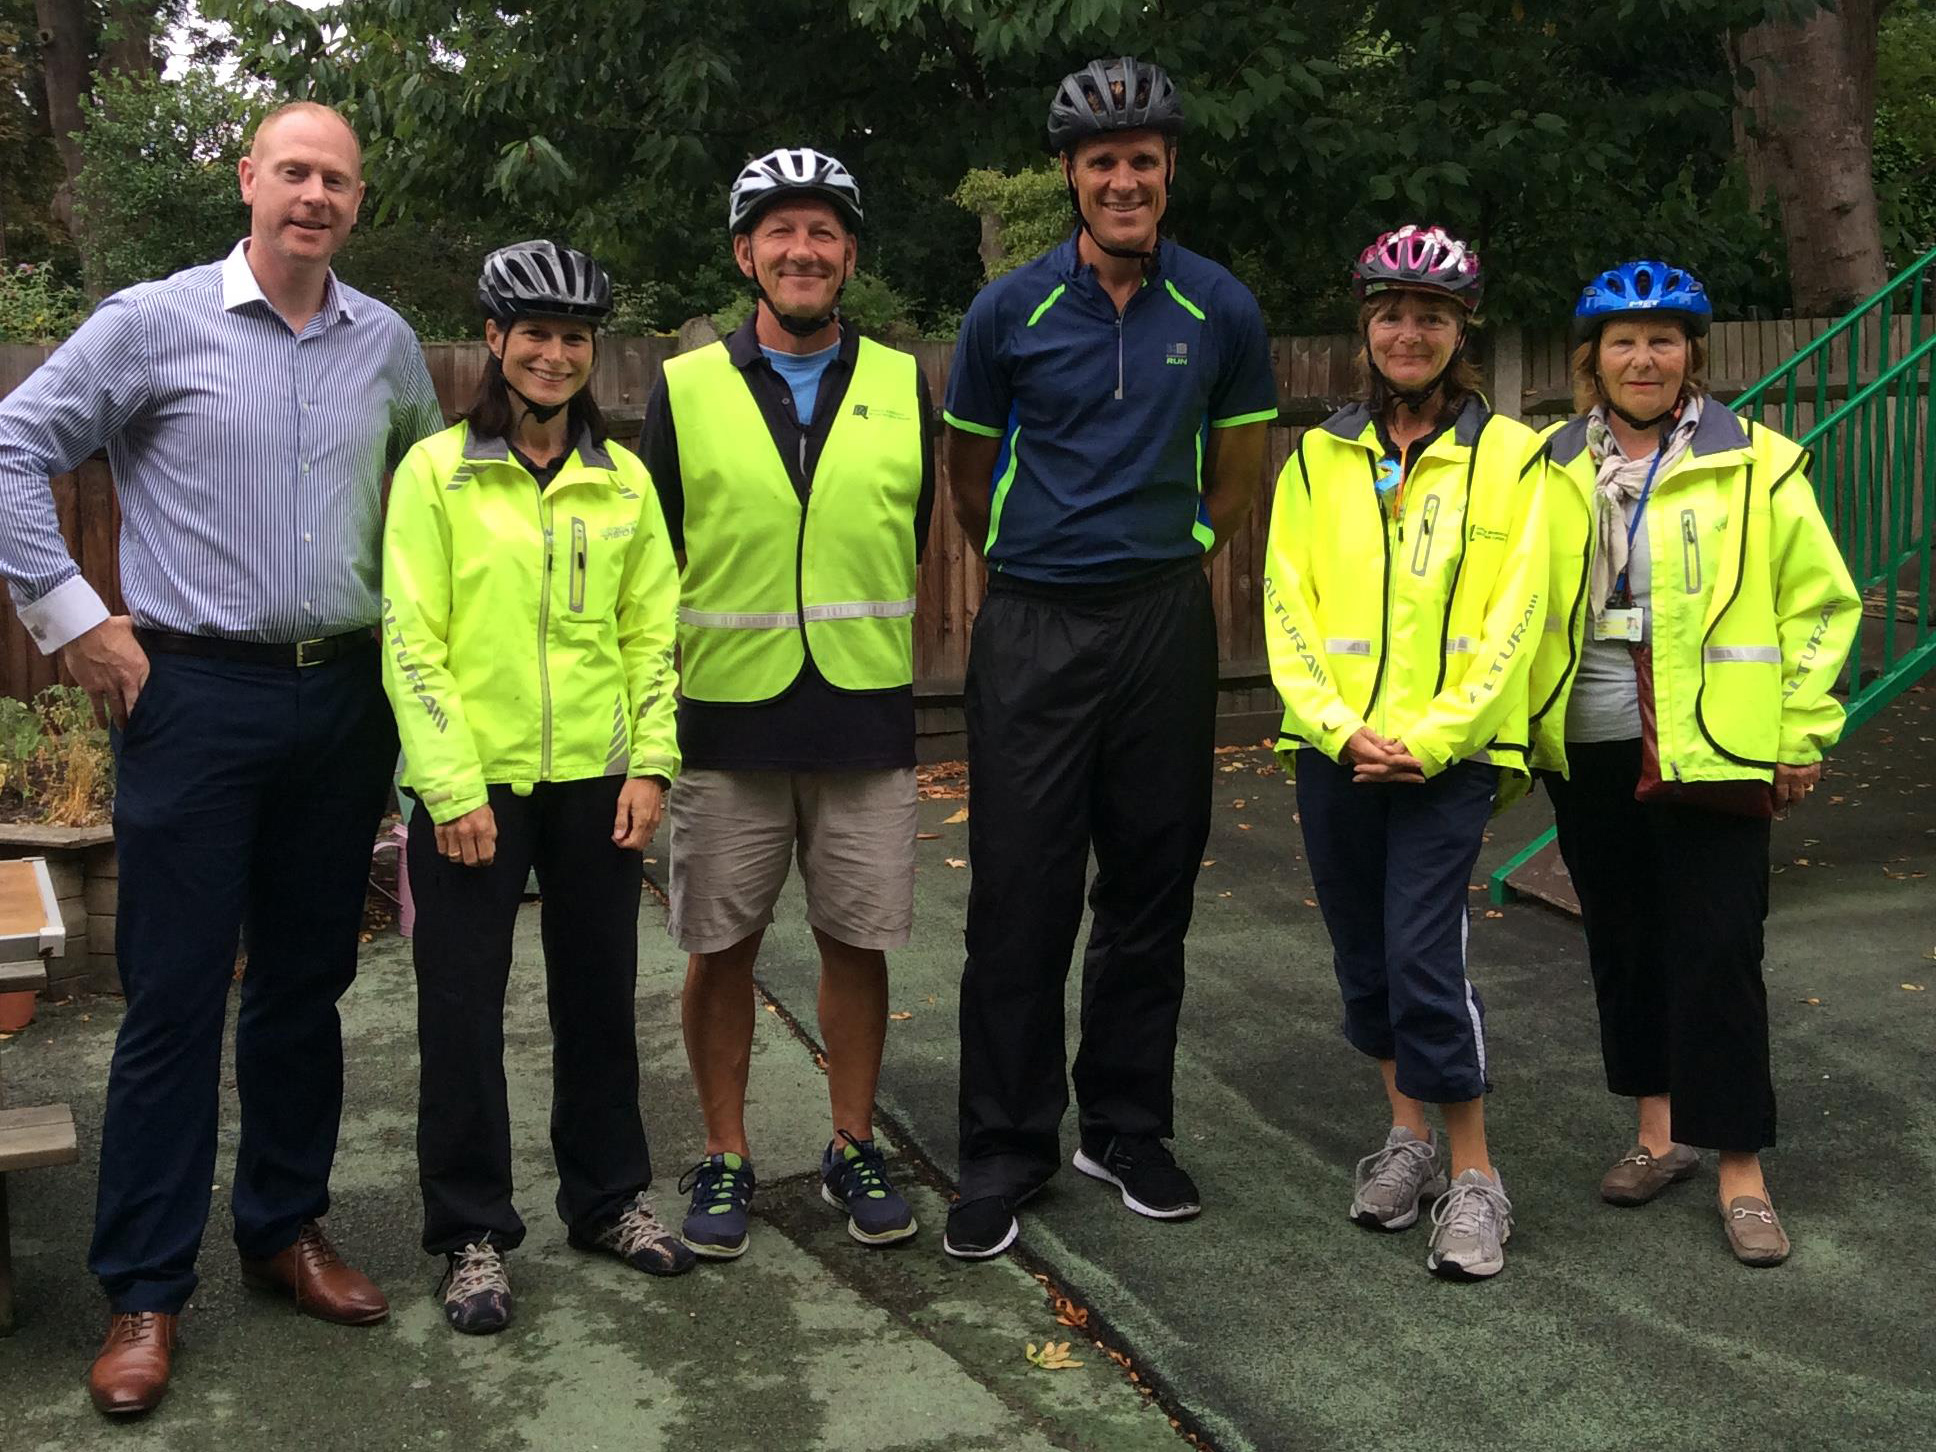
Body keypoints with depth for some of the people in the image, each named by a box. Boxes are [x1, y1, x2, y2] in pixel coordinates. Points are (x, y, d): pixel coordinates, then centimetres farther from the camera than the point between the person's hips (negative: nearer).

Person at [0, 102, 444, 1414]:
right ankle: (146, 1291, 11)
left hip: (346, 700, 4)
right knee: (175, 996, -1)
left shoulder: (387, 344, 9)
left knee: (307, 983, 12)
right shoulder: (157, 322, -4)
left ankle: (286, 1229, 28)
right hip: (199, 699, -4)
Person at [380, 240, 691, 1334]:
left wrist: (651, 764, -1)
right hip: (473, 783, -3)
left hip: (597, 781, 3)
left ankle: (609, 1197, 30)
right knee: (463, 1008, 4)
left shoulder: (624, 480, 8)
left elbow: (651, 632, 9)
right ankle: (475, 1233, 18)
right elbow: (411, 641, -6)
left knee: (601, 995, 13)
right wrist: (454, 788, -12)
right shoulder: (436, 472, -3)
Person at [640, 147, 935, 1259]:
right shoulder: (687, 389, 2)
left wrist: (857, 629, 10)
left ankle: (854, 1148, 24)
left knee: (857, 942, 8)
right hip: (724, 716, -1)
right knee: (722, 948, 6)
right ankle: (726, 1156, 22)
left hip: (867, 717, 1)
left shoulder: (903, 385, 6)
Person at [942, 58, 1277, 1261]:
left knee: (1151, 885, 8)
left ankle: (1128, 1127, 23)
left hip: (1165, 622, 2)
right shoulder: (1011, 310, -1)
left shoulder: (1219, 309, 3)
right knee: (1021, 891, -2)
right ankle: (1008, 1147, 10)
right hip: (1032, 624, -1)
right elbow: (969, 464, 12)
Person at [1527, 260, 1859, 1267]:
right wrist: (1515, 728, 6)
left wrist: (1800, 735, -1)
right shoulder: (1551, 473, 6)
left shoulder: (1756, 467, -2)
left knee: (1716, 954, -2)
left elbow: (1819, 604, 1)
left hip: (1710, 752, -3)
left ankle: (1740, 1170, 9)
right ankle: (1658, 1130, 29)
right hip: (1588, 755, 4)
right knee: (1622, 945, 13)